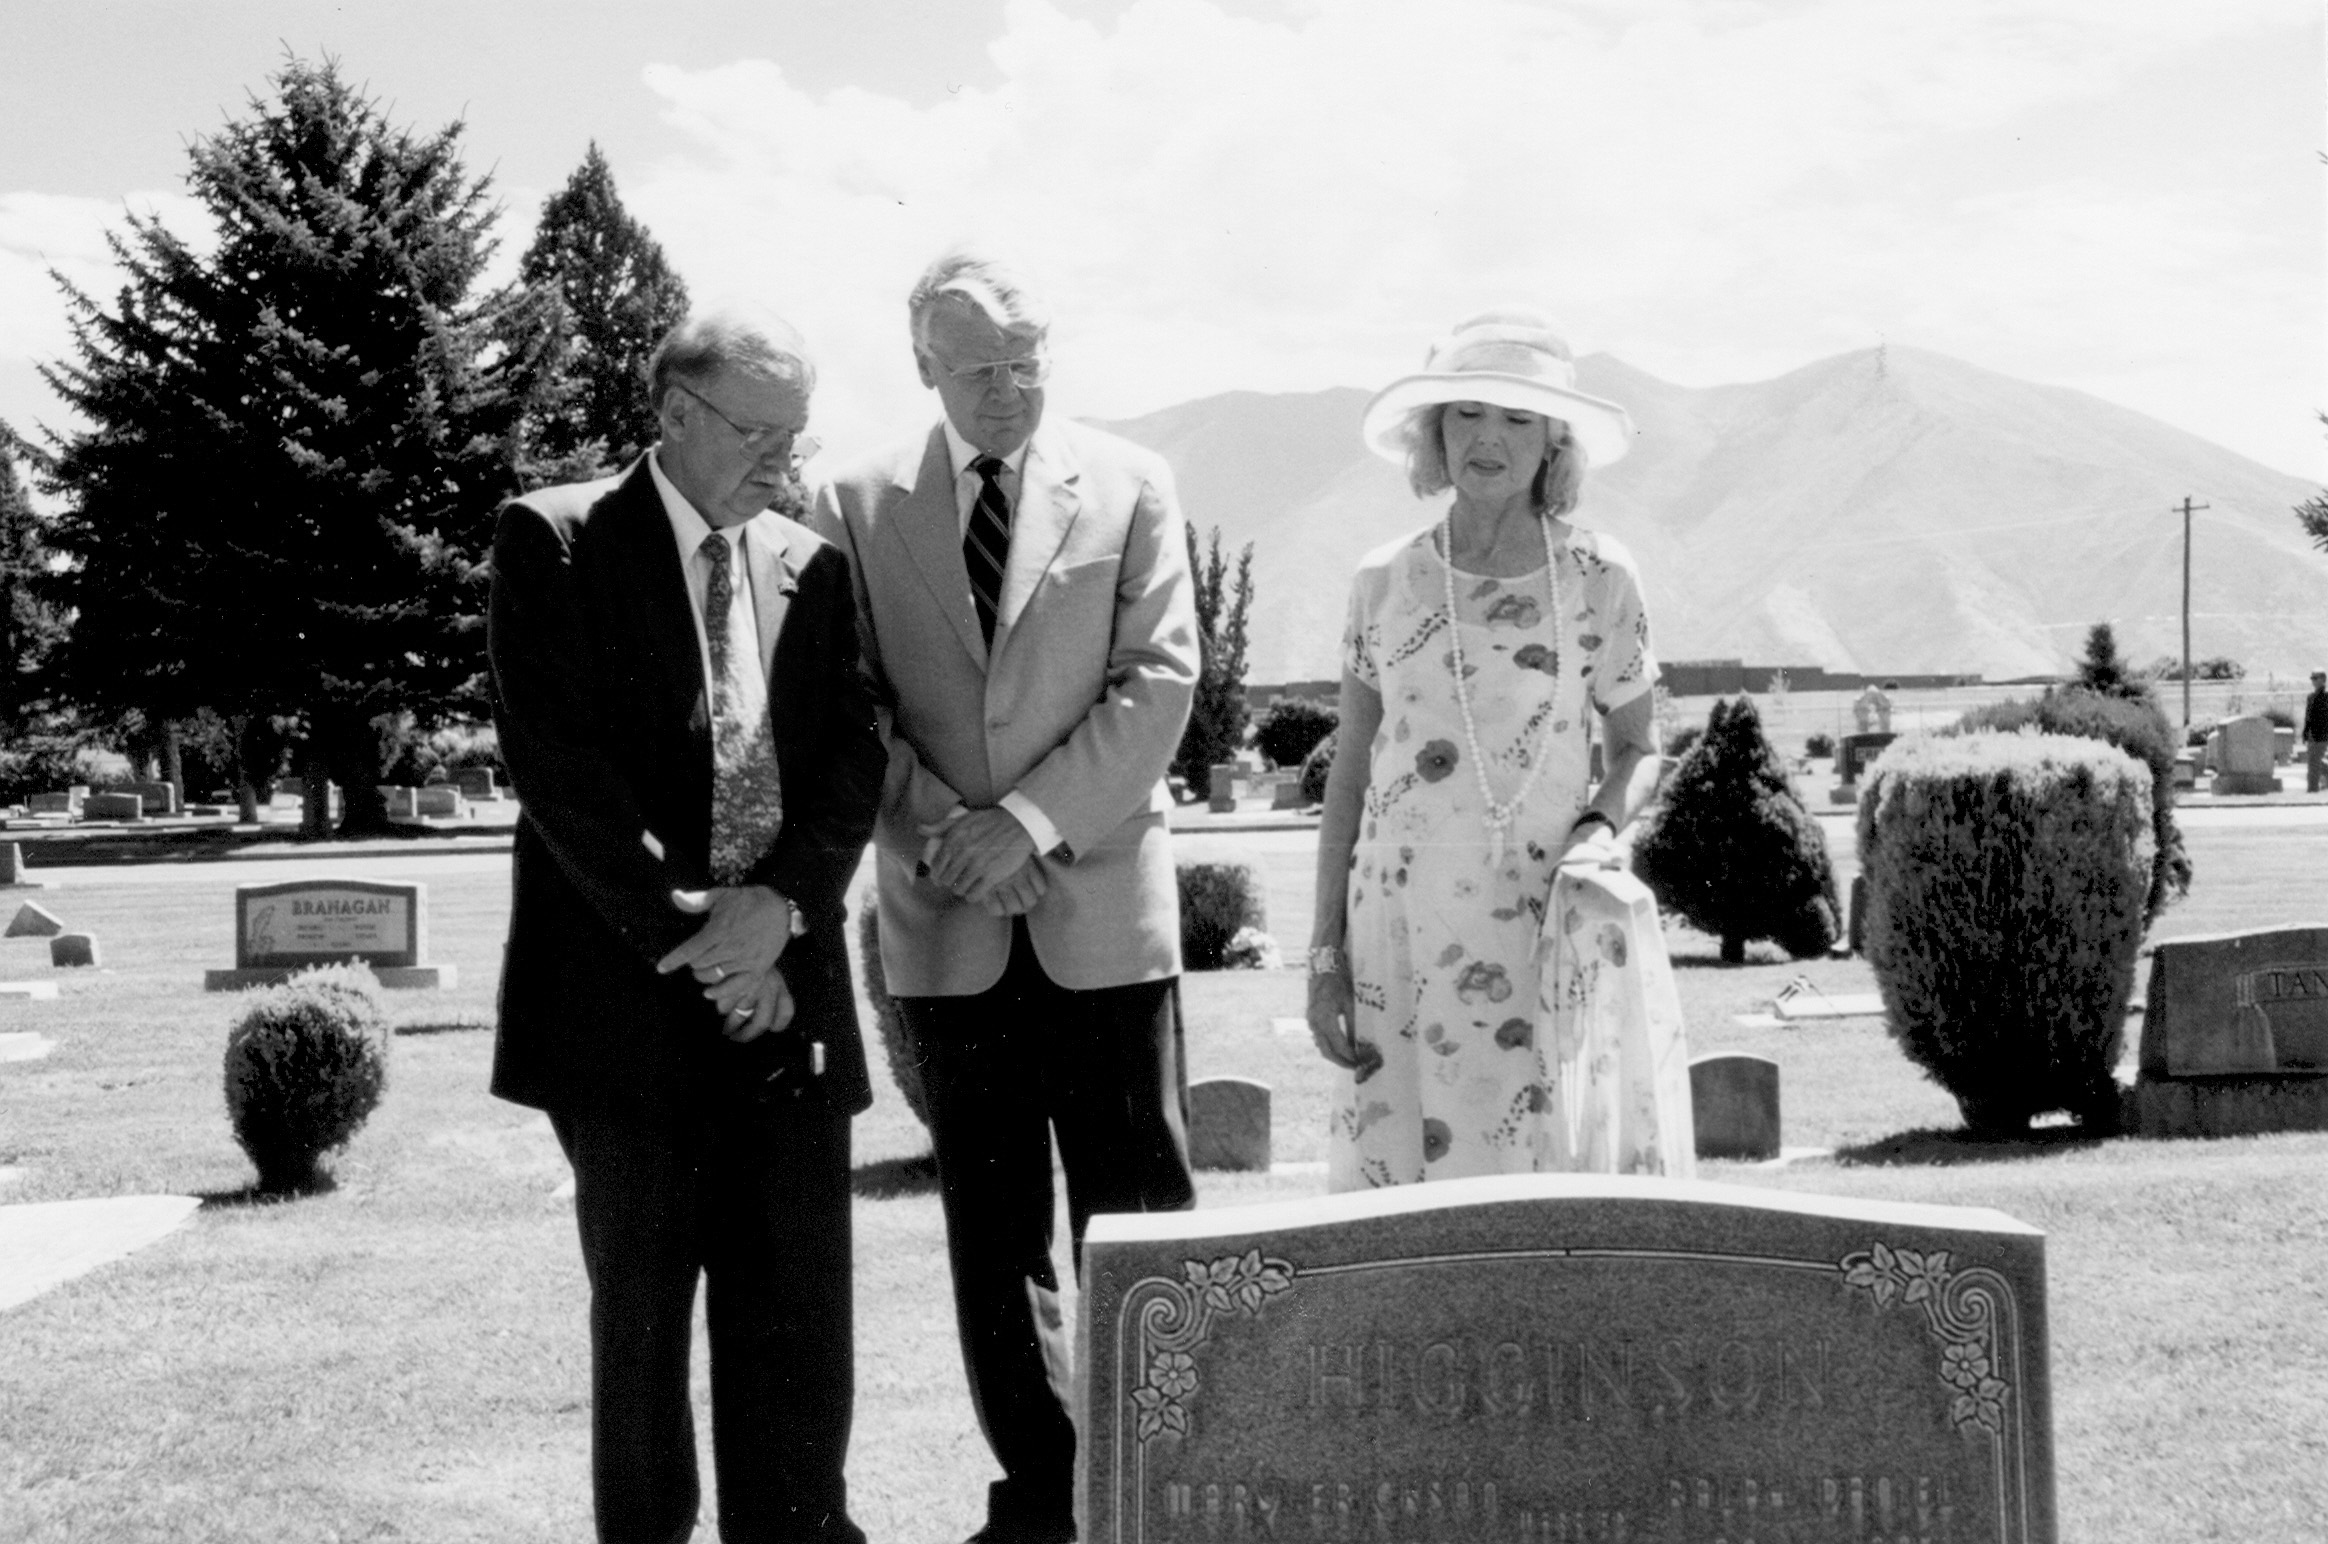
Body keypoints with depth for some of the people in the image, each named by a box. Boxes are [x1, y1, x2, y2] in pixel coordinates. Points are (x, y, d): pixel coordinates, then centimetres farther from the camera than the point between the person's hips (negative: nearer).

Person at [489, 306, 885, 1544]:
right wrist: (679, 928, -14)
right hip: (631, 984, -3)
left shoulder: (812, 566, 13)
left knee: (798, 1296, 3)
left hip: (782, 978, 4)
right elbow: (555, 760, -9)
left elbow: (854, 756, 6)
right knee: (642, 1298, 5)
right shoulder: (556, 543, -1)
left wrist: (780, 902, -11)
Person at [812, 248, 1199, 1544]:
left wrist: (1034, 819, -12)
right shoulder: (859, 506, 7)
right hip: (947, 917, 2)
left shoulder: (1129, 485, 4)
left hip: (1101, 902, -1)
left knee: (1142, 1214, 0)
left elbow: (1160, 678, -3)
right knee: (992, 1230, 7)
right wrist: (935, 826, -9)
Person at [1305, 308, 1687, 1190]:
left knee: (1546, 1182, -3)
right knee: (1398, 1170, 1)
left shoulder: (1599, 577, 0)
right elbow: (1349, 774, 8)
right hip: (1401, 928, 2)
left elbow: (1637, 750, 10)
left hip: (1544, 930, -1)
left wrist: (1601, 827, -12)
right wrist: (1324, 952, 5)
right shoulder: (1384, 582, 4)